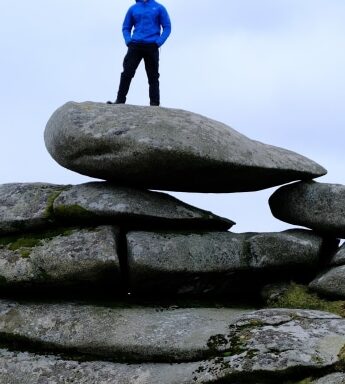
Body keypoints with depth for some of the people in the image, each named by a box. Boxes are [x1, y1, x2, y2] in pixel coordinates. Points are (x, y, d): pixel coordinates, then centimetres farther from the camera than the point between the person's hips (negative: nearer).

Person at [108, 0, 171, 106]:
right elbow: (126, 28, 16)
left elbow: (167, 27, 3)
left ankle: (154, 103, 3)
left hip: (152, 46, -2)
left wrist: (158, 42, -11)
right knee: (127, 73, -6)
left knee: (153, 77, 2)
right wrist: (128, 41, -2)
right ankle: (120, 100, -5)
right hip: (135, 46, 2)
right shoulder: (133, 9, 12)